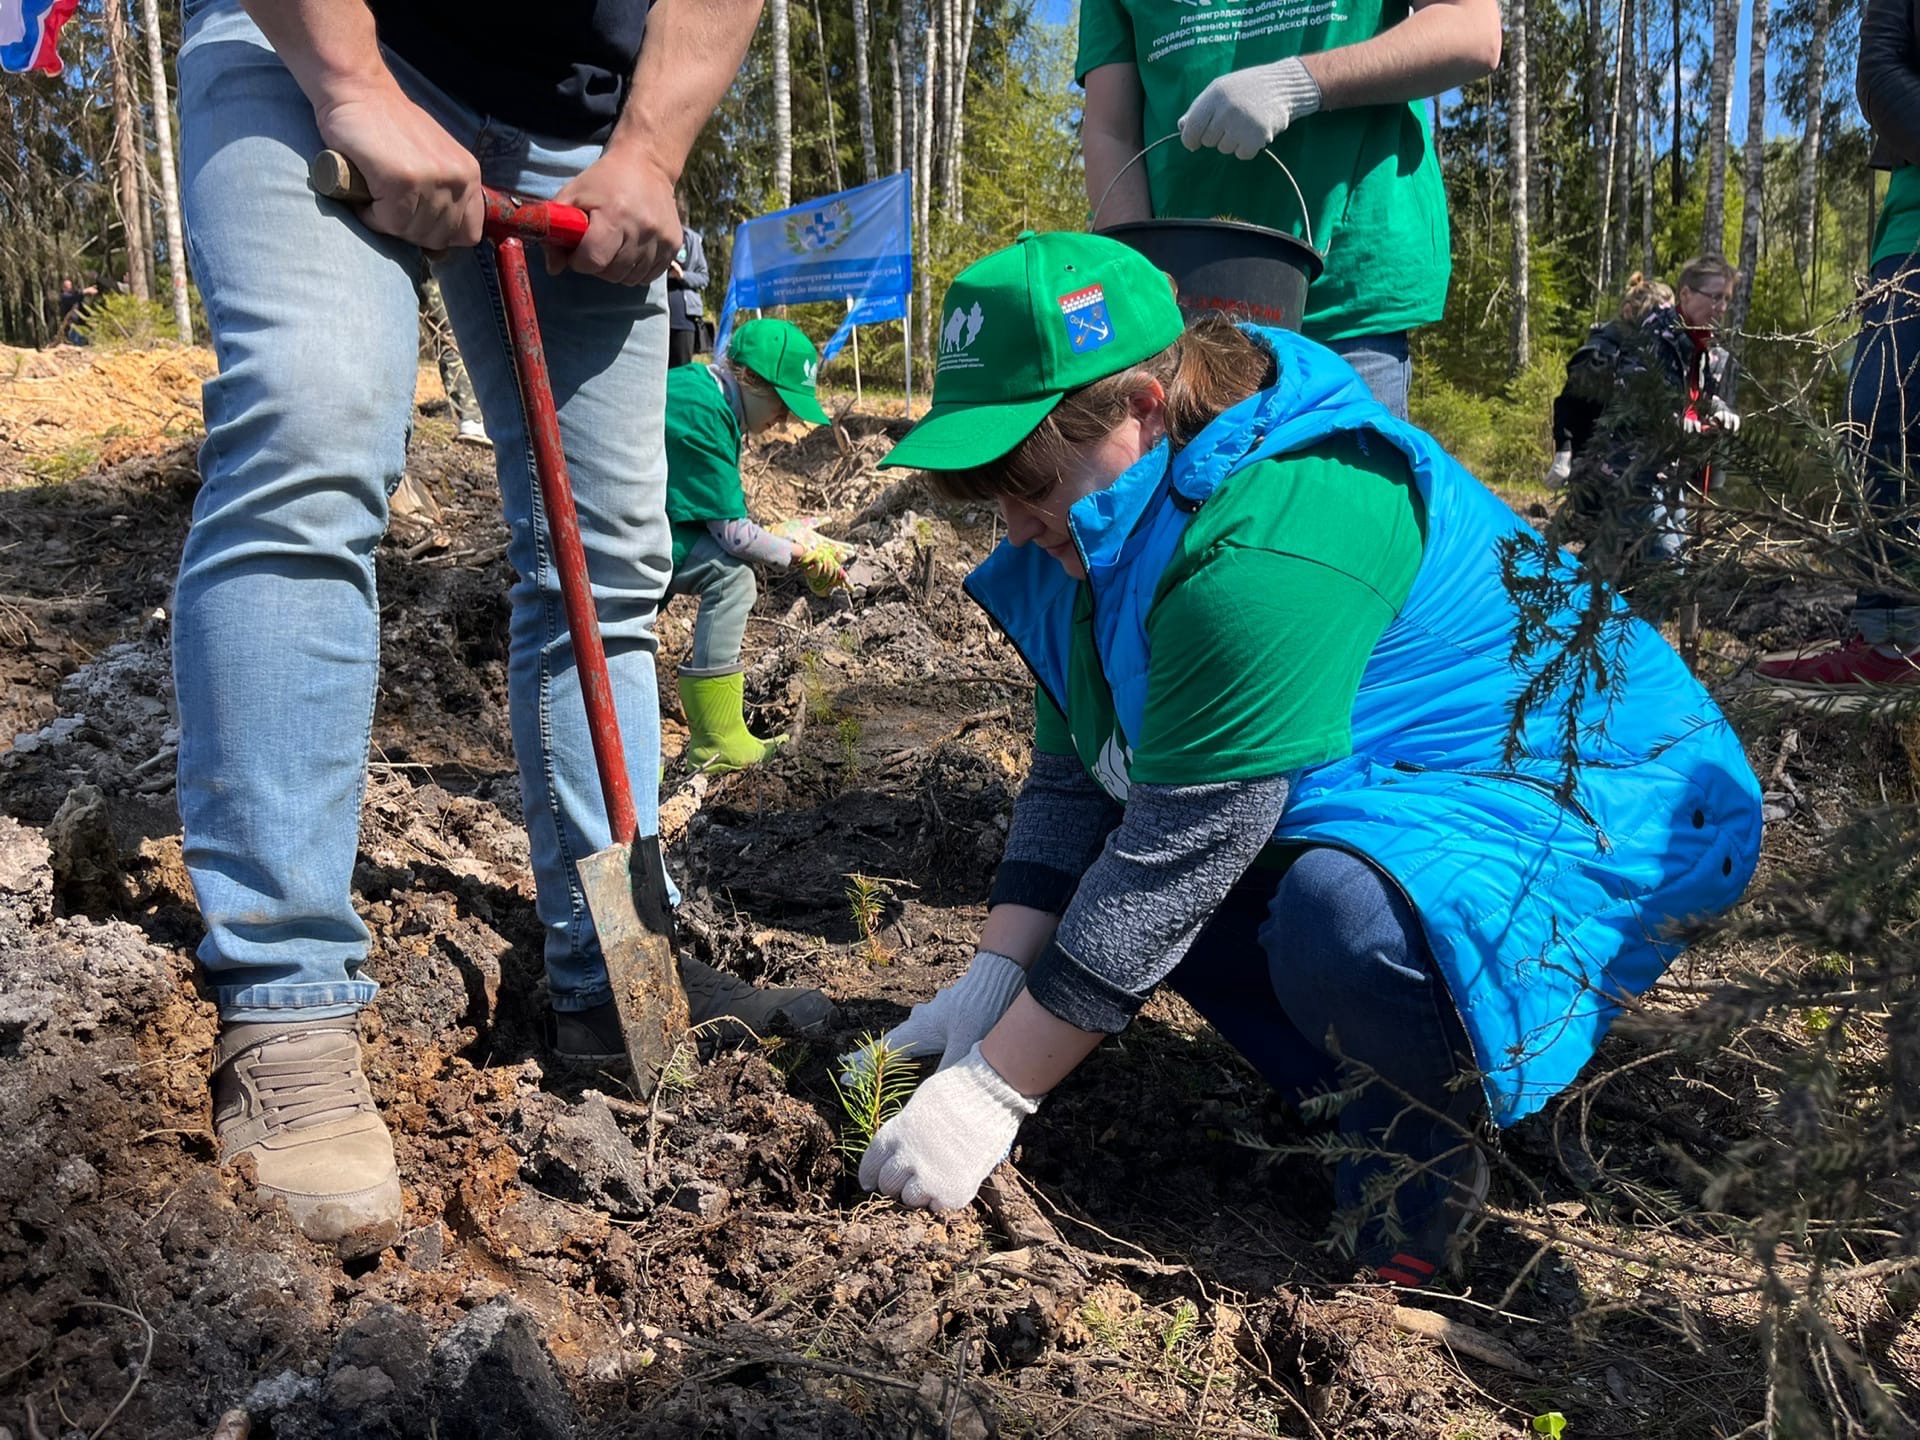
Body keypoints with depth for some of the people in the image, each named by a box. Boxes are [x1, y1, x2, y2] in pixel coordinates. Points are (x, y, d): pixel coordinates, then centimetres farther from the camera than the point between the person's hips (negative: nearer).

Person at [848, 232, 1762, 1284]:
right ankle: (1350, 1092, 4)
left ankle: (1429, 1157, -5)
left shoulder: (1272, 539, -31)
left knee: (1345, 924, -38)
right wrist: (989, 985, -12)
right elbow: (1071, 776, 0)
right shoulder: (1114, 528, -1)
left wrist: (990, 1091, -23)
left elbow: (1179, 856, -30)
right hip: (1368, 799, 9)